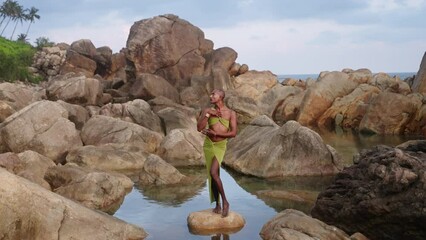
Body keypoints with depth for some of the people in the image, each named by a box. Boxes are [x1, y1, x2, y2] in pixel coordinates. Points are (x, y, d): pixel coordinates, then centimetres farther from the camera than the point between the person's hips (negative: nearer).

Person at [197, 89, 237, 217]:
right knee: (213, 175, 6)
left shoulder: (231, 113, -3)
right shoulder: (207, 111, 1)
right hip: (208, 144, 3)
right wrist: (208, 114, -15)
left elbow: (233, 133, -11)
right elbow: (199, 128, -8)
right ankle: (218, 204, 17)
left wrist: (215, 133, -17)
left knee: (213, 173, -19)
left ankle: (225, 201, -5)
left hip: (220, 145, -3)